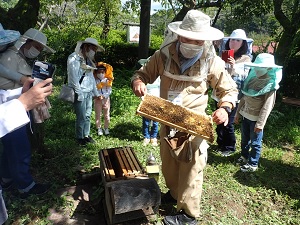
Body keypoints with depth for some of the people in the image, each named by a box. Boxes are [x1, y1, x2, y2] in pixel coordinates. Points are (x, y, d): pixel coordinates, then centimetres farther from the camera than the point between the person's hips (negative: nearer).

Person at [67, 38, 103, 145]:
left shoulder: (88, 60, 15)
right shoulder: (74, 59, -9)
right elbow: (74, 78, -15)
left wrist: (96, 92, 16)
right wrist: (79, 94, -17)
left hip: (89, 93, 7)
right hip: (80, 93, -7)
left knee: (88, 116, 10)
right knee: (81, 117, -2)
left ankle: (86, 135, 23)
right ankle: (80, 138, 15)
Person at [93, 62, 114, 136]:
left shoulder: (107, 80, -3)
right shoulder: (95, 81, -6)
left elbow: (109, 90, -6)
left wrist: (104, 96, -18)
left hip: (106, 99, 1)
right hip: (97, 100, -1)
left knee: (107, 115, 7)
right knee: (98, 115, 6)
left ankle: (106, 128, 21)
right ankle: (99, 128, 18)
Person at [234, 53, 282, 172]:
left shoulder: (270, 85, -14)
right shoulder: (252, 80, 5)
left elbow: (267, 106, -17)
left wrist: (260, 123, -20)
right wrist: (238, 113, 12)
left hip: (256, 119, -6)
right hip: (246, 115, 7)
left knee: (255, 142, 6)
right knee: (244, 139, 21)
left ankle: (253, 164, 19)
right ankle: (244, 156, 40)